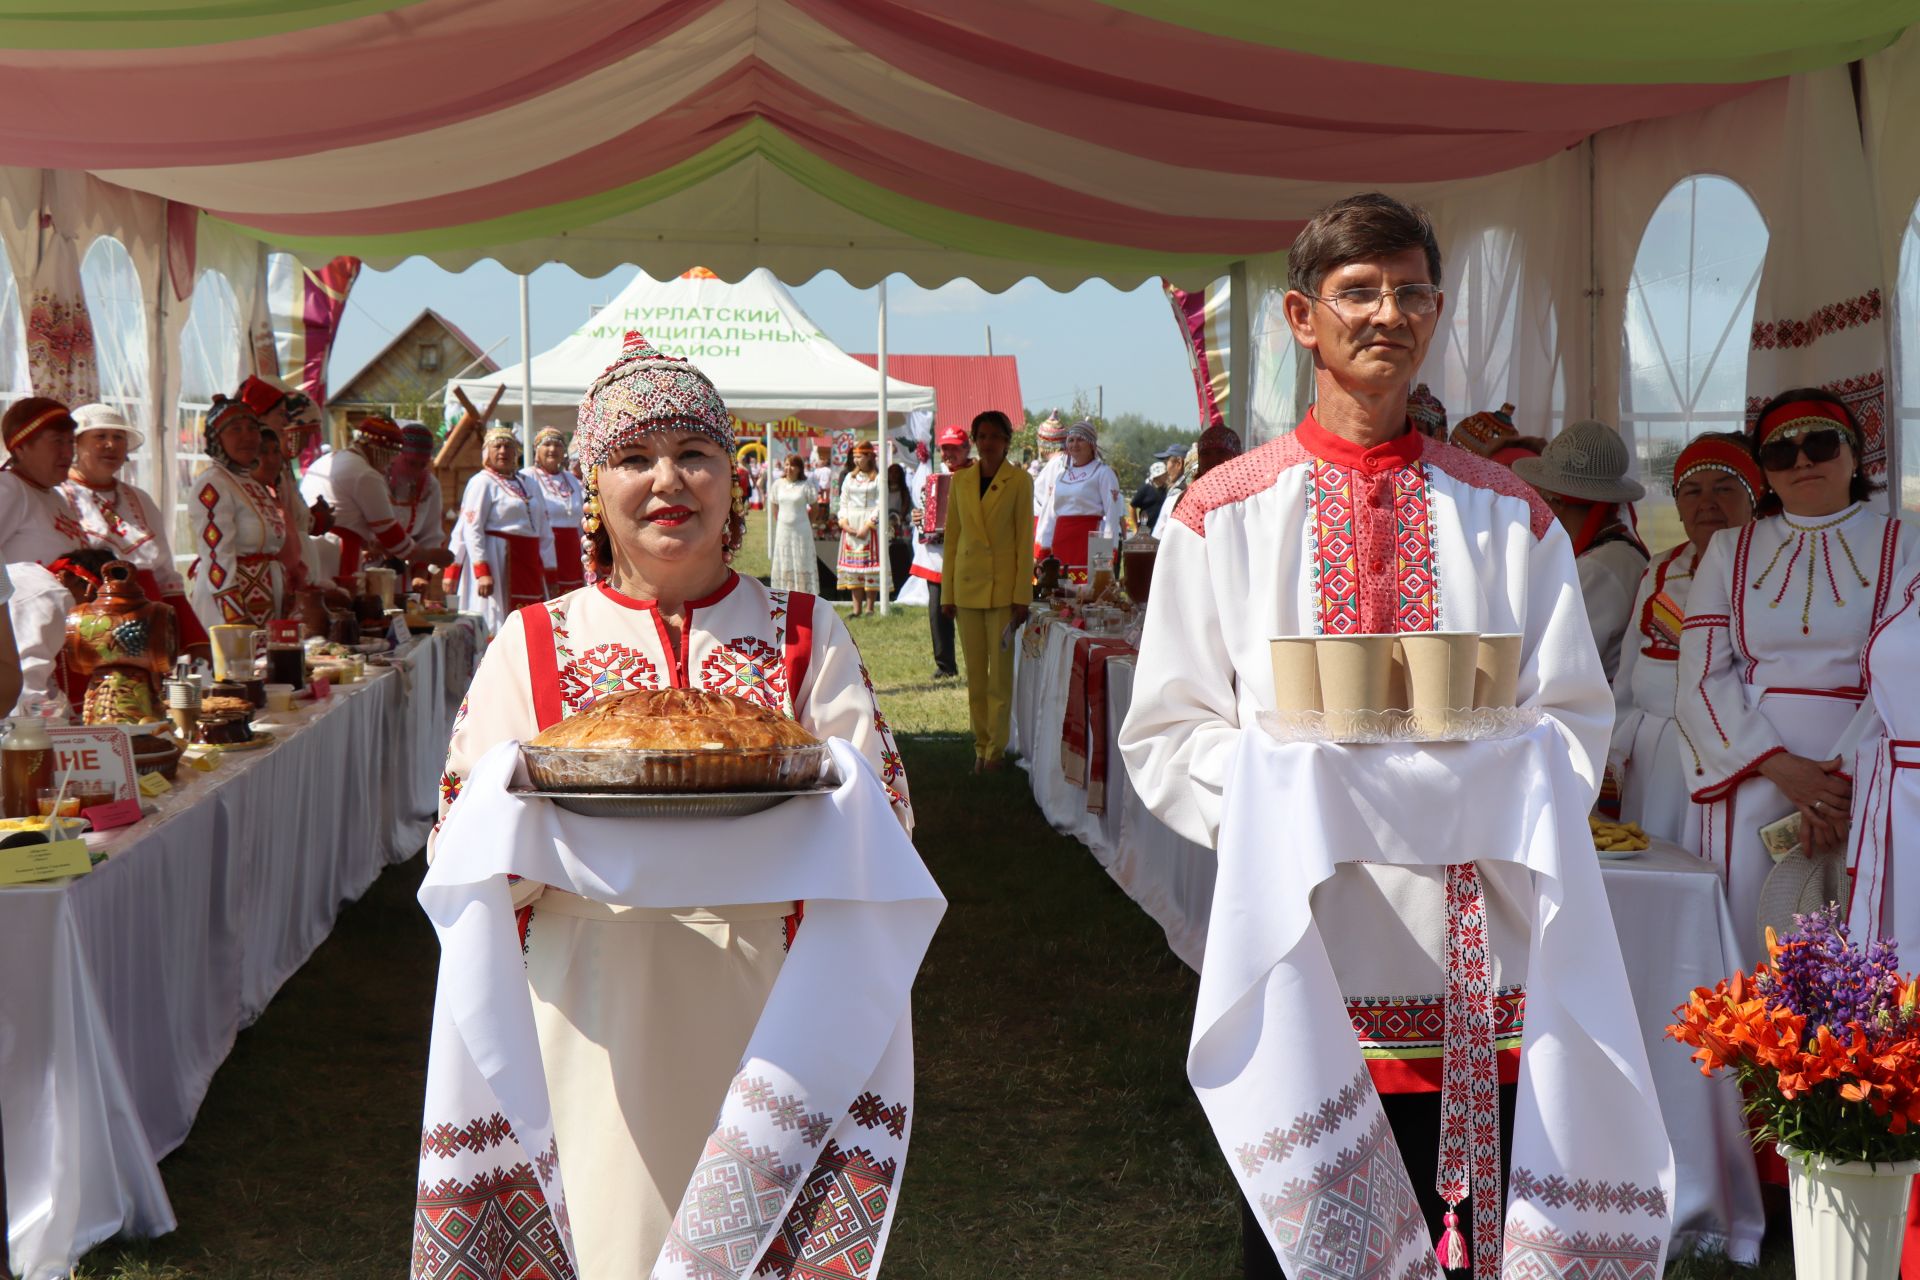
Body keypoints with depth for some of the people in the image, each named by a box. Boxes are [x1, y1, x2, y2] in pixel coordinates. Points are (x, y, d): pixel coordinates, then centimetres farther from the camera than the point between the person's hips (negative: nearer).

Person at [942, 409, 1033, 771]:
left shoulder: (1019, 481, -2)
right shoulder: (961, 482, 9)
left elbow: (1025, 541, -4)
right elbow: (952, 538, 12)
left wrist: (1022, 595, -9)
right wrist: (946, 592, 7)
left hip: (1003, 586, -4)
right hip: (967, 586, 4)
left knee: (1000, 672, -2)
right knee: (974, 673, 7)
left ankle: (996, 748, 5)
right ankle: (981, 743, 15)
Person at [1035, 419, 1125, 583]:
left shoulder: (1103, 473, -2)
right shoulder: (1060, 474, 16)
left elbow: (1113, 513, -7)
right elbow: (1049, 512, 16)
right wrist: (1042, 552, 11)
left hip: (1088, 539, -6)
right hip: (1060, 541, 6)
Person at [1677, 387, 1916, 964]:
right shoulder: (1730, 552, 14)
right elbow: (1703, 679, 4)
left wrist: (1849, 784, -14)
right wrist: (1782, 767, -10)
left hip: (1863, 781, -1)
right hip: (1749, 781, 1)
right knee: (1747, 949, -3)